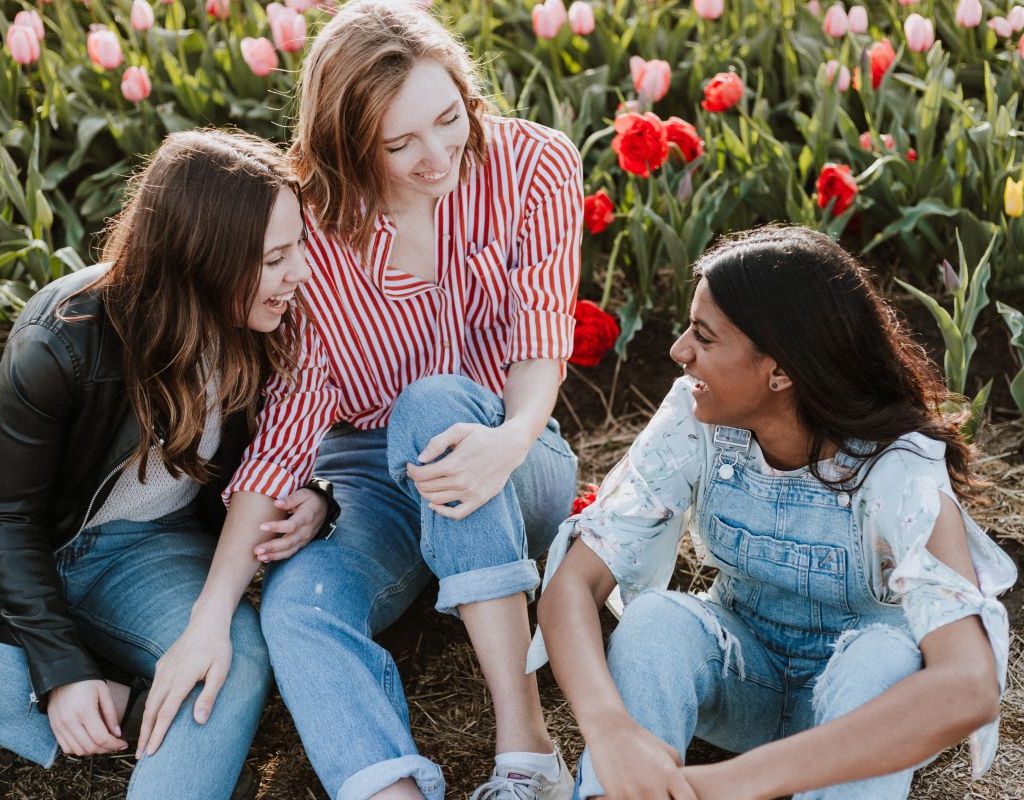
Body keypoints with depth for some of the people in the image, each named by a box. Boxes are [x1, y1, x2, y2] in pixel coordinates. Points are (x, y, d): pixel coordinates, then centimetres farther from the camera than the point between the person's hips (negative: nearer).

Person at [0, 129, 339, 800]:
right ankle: (133, 723, -23)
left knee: (241, 660, -31)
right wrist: (62, 669, -23)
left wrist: (310, 499, -18)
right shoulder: (64, 341, -24)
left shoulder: (271, 328, -11)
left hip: (149, 547, 3)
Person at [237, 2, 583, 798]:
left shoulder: (535, 164, -9)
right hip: (365, 471, 1)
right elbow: (288, 403, -15)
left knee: (436, 402, -36)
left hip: (508, 460, 0)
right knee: (297, 602, -32)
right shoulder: (310, 223, -10)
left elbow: (540, 330, -16)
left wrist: (510, 439, -41)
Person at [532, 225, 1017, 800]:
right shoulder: (692, 422, -19)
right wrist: (609, 727, -47)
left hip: (857, 693, -2)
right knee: (656, 617, -29)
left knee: (888, 655, -35)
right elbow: (573, 581, -25)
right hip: (740, 671, 2)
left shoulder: (898, 472, -29)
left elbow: (970, 687, -44)